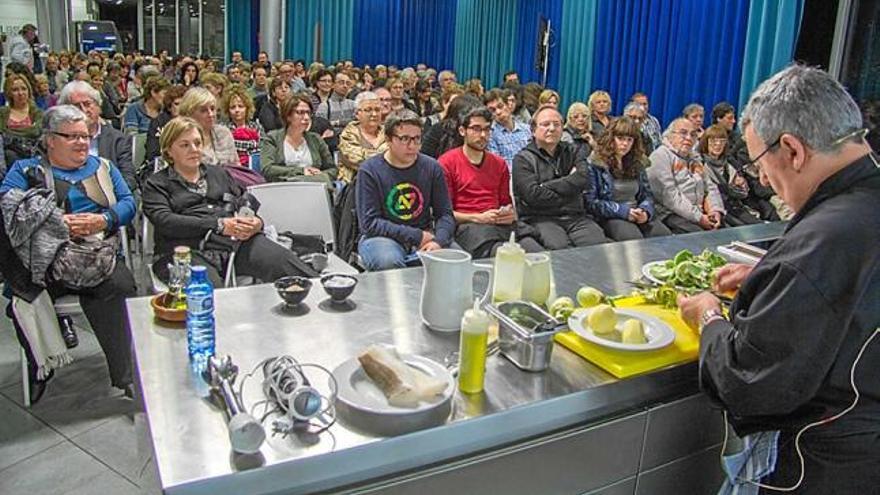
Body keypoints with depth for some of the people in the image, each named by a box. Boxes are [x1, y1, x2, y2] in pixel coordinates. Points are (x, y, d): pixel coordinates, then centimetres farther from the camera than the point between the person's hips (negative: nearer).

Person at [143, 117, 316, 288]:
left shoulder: (219, 173, 28)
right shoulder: (156, 184, 15)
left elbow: (248, 203, 19)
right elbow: (165, 221, -3)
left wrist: (256, 223, -7)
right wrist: (219, 225, -14)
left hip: (237, 241, 3)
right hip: (190, 249, -3)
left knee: (287, 262, -26)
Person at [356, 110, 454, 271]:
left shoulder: (432, 167, 7)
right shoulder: (369, 170, -4)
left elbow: (445, 214, 6)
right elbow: (369, 223, -10)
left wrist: (438, 241, -17)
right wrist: (417, 236, -14)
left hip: (425, 236, 4)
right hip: (382, 237, -3)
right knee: (389, 262, -38)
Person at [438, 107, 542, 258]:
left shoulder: (499, 163, 22)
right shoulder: (447, 162, 5)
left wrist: (511, 214, 4)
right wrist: (478, 217, -11)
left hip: (502, 223, 5)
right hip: (467, 225, -5)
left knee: (540, 255, -26)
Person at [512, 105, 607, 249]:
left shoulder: (571, 152, 19)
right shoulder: (523, 159, 5)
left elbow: (584, 179, -1)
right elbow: (533, 195, -10)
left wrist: (546, 186, -7)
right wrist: (568, 184, -1)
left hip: (576, 217, 4)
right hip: (541, 218, -3)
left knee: (598, 243, -24)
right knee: (561, 247, -32)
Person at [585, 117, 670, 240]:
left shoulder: (638, 162, 14)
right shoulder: (595, 163, -4)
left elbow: (648, 195, 16)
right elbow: (590, 202, -9)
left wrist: (645, 211, -8)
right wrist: (623, 211, -15)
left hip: (638, 215, 5)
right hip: (610, 217, -5)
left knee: (667, 238, -22)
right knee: (635, 240, -34)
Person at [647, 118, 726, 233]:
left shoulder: (694, 159, 23)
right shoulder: (661, 156, -4)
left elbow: (710, 187, 17)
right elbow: (669, 194, -16)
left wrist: (716, 210, -5)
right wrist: (698, 217, -19)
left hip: (700, 213, 8)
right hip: (672, 215, -8)